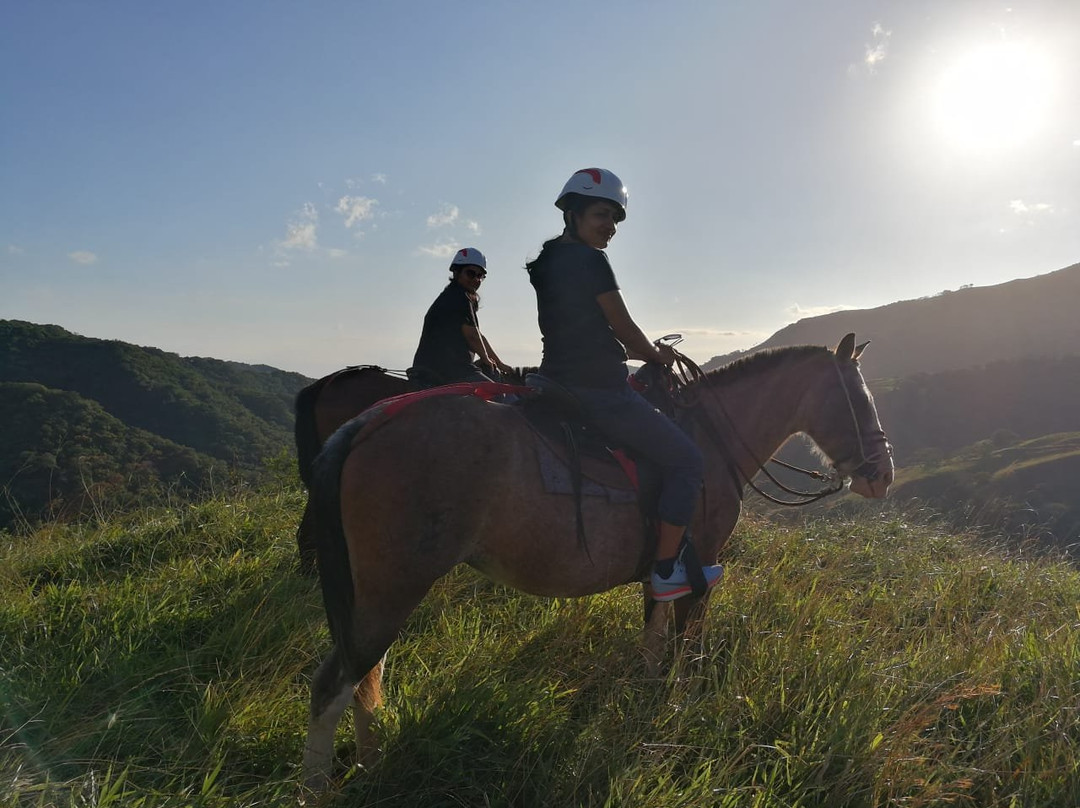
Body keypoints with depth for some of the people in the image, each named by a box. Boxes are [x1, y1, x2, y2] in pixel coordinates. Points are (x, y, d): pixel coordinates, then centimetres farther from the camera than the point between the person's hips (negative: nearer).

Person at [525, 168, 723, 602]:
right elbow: (625, 329, -9)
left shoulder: (547, 261, 14)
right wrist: (658, 355, 11)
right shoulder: (590, 260, -14)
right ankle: (666, 572, 4)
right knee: (687, 459, 1)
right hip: (599, 391, -10)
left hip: (558, 383, 10)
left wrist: (638, 354, 19)